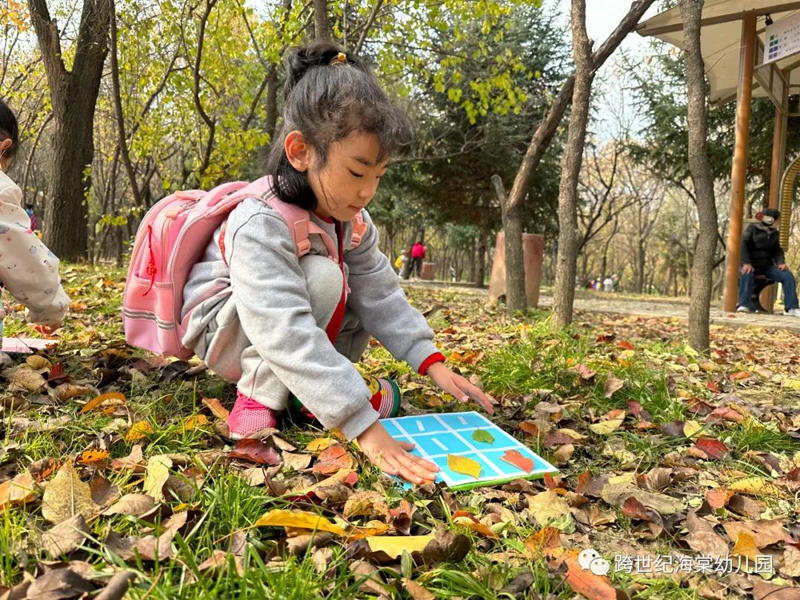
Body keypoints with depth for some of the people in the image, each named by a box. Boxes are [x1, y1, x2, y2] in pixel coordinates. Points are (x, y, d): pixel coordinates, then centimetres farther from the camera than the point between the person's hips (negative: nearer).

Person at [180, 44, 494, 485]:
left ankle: (306, 390, -7)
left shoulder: (351, 219, -10)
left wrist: (431, 363, -22)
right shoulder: (260, 226, -36)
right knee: (321, 277, -32)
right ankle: (259, 397, -21)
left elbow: (381, 294, -10)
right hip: (225, 332, -8)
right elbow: (289, 337, -45)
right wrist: (365, 428, -50)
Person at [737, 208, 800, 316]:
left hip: (767, 265, 5)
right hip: (751, 264, -5)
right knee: (747, 274, -39)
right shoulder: (753, 228, -1)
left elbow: (777, 251, 15)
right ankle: (744, 305, -40)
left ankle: (791, 308, -17)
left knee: (787, 275, -18)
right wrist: (746, 263, -27)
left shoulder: (775, 233, 14)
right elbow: (743, 244, -12)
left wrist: (780, 262, -9)